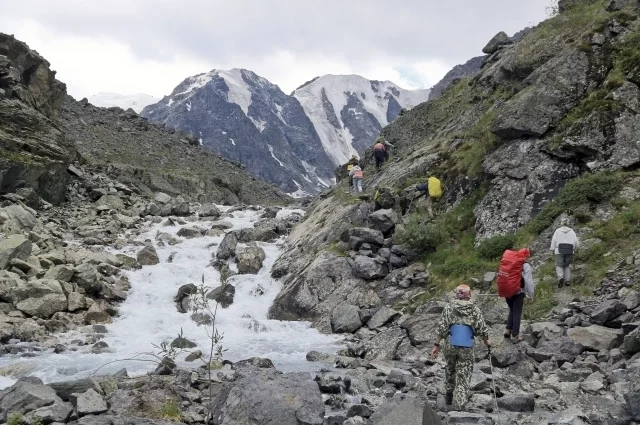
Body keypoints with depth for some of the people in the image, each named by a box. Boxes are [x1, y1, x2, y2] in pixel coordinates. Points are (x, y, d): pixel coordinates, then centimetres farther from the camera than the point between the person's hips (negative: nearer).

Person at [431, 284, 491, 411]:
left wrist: (437, 345, 0)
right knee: (464, 376, 4)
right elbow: (482, 329, -2)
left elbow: (441, 328, -5)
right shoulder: (475, 309, -1)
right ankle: (458, 407, -3)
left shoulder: (449, 308, -1)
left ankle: (449, 394, 38)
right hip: (467, 348, -1)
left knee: (450, 368, 26)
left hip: (451, 345, 1)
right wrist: (486, 342, 17)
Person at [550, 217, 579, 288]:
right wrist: (574, 249, 21)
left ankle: (560, 277, -21)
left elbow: (554, 240, -3)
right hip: (569, 251, 2)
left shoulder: (557, 231, 1)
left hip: (560, 251, -2)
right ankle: (567, 280, 5)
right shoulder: (572, 231, 6)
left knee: (559, 265, 2)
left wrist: (553, 249, 6)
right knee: (567, 265, 14)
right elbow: (576, 242, 5)